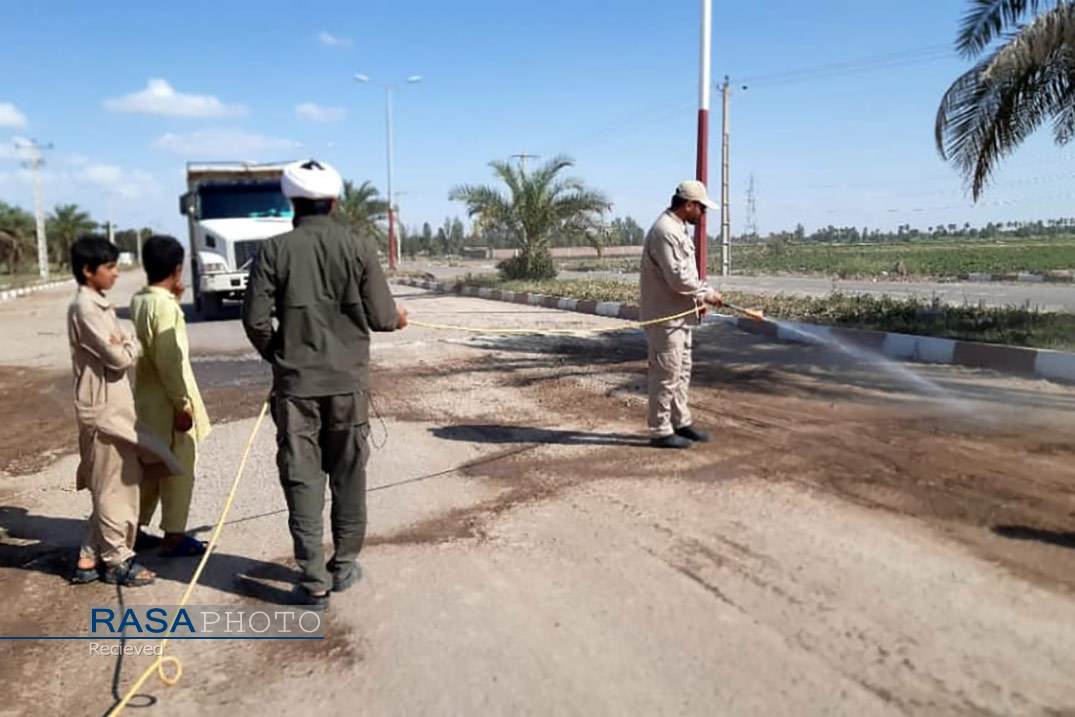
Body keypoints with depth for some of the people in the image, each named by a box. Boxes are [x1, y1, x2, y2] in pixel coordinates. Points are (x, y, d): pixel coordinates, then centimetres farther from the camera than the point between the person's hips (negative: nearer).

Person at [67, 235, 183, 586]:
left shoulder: (99, 305, 14)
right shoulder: (85, 308, -16)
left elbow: (119, 349, 13)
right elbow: (119, 357, -20)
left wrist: (124, 344, -7)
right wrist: (131, 344, -1)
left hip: (113, 406, 9)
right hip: (103, 409, -9)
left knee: (112, 487, 15)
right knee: (115, 487, 1)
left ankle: (90, 558, 23)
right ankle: (118, 560, 13)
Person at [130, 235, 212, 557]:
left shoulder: (139, 300, 7)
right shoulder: (165, 306, -21)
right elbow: (169, 361, -23)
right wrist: (182, 405, -20)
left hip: (146, 397, 9)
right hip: (166, 401, -9)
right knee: (178, 469, 1)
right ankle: (173, 537, 8)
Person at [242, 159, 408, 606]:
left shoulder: (275, 250, -5)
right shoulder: (359, 248, -4)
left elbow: (255, 320, -6)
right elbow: (381, 318, -3)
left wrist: (277, 357, 13)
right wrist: (398, 317, 20)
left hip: (295, 383, -1)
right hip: (348, 380, 1)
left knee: (301, 477, 6)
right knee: (348, 475, 14)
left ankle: (314, 579, 8)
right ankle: (344, 565, 24)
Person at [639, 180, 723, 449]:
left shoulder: (677, 229, 14)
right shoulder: (665, 231, -20)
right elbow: (678, 278, -25)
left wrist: (697, 298, 8)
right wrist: (706, 294, -12)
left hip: (680, 314, 11)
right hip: (665, 316, -11)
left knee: (682, 372, 18)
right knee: (666, 374, -3)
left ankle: (681, 422, 30)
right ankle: (661, 431, 7)